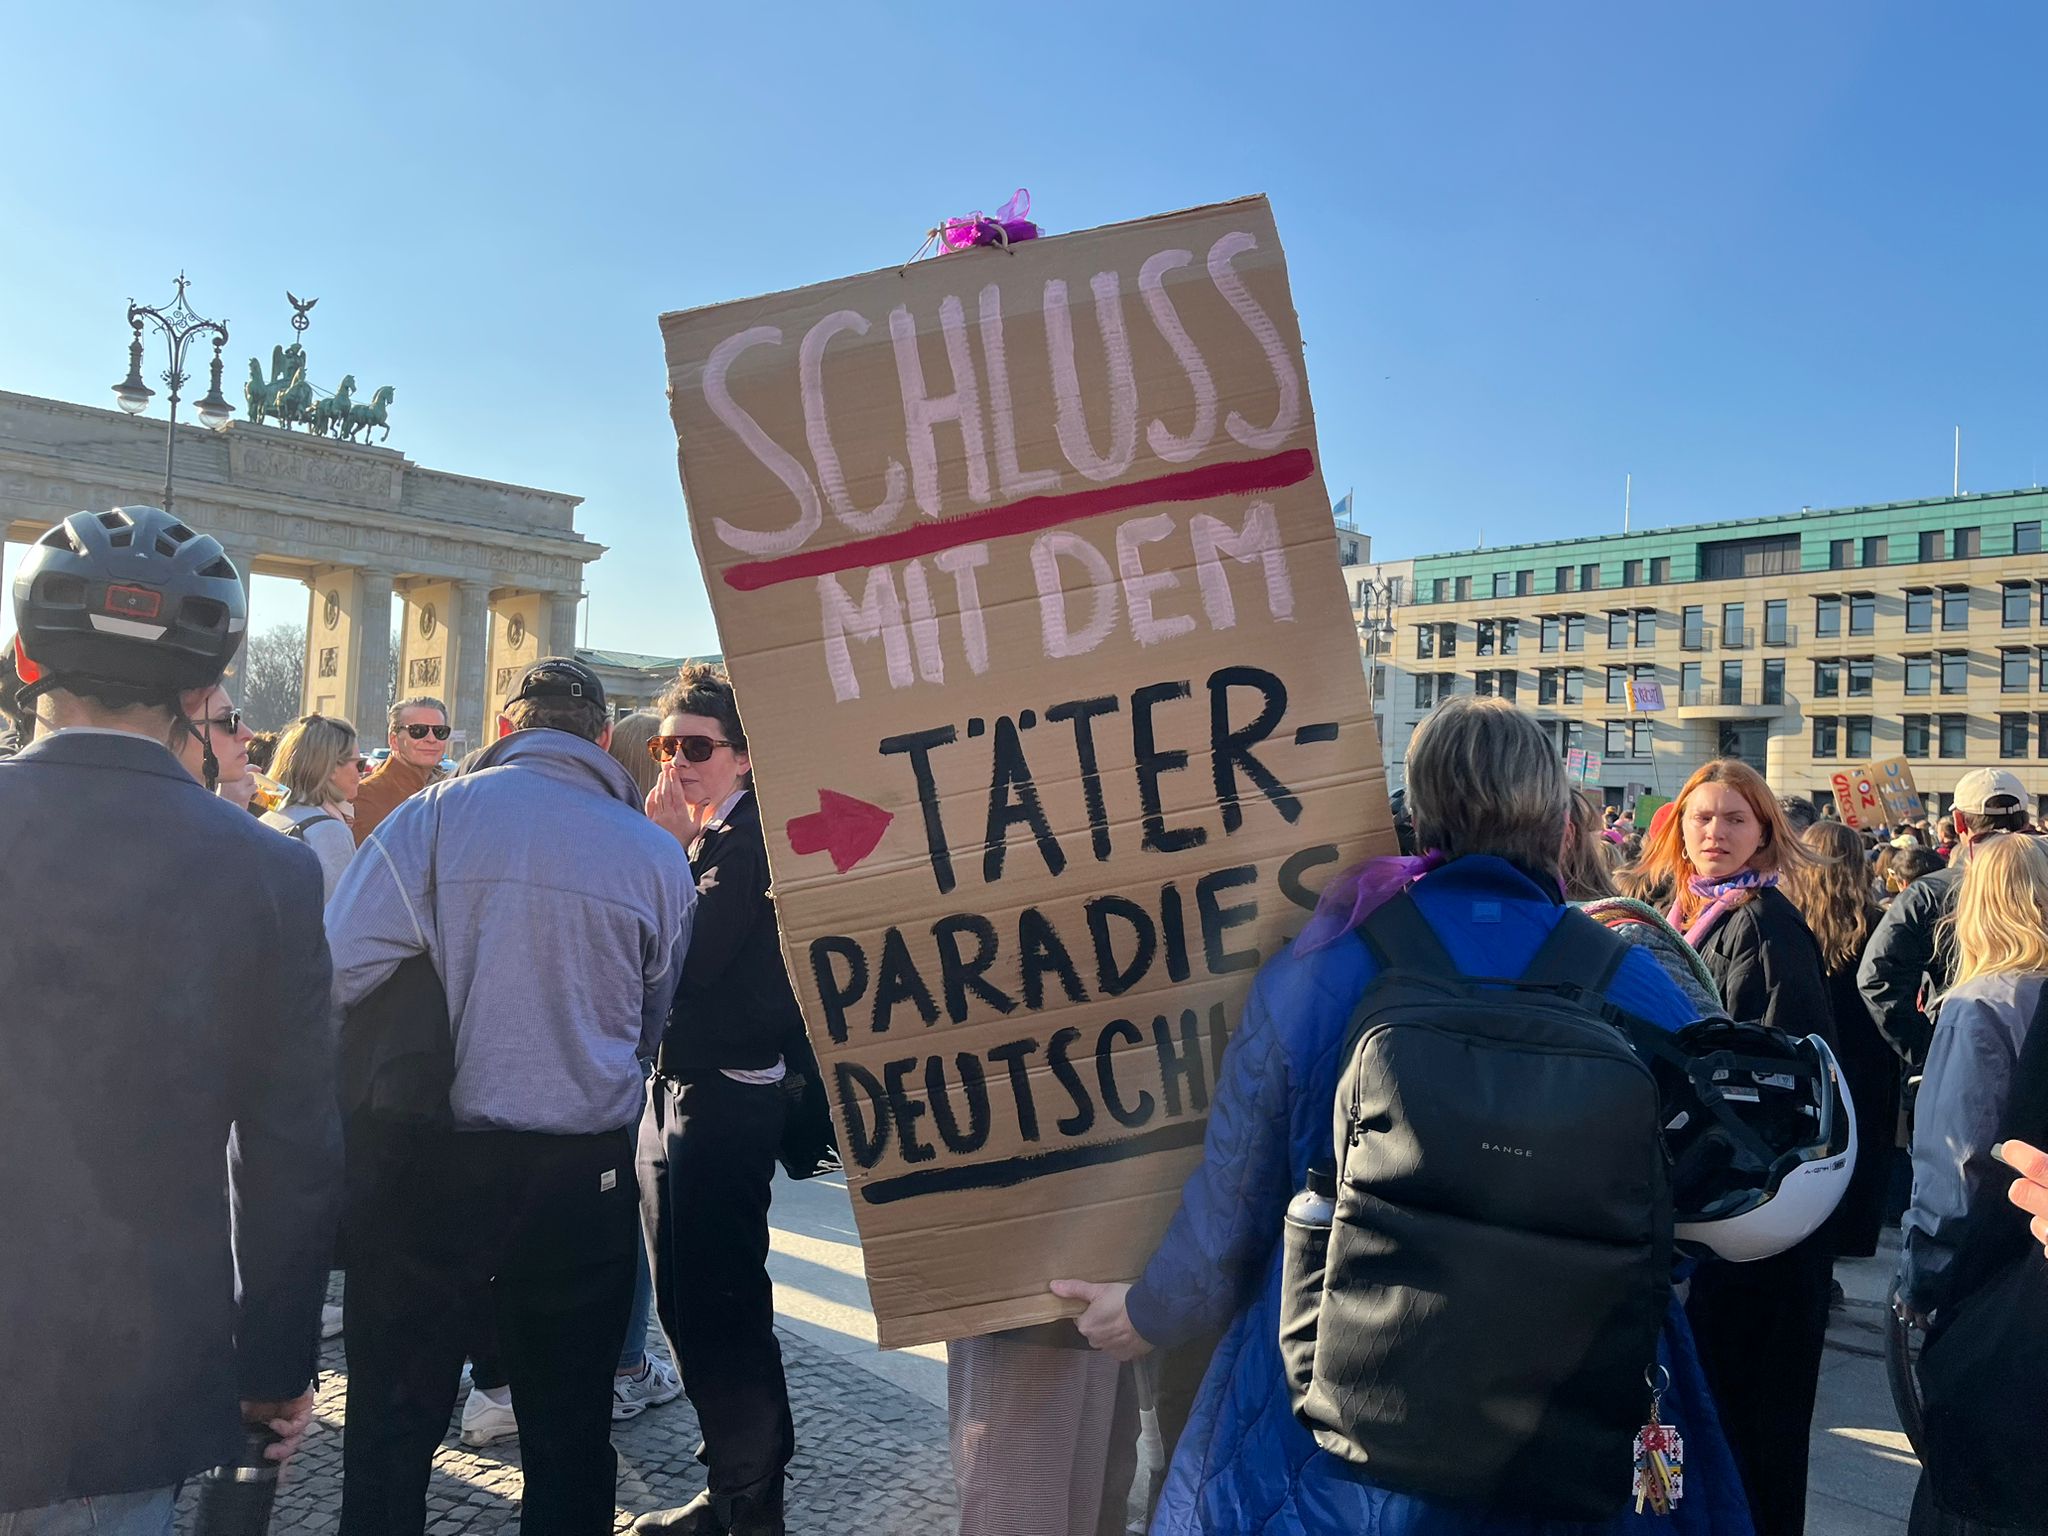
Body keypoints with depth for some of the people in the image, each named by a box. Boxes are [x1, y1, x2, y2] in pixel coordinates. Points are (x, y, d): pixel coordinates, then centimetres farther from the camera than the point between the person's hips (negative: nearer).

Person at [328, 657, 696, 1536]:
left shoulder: (433, 815, -7)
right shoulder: (657, 853, -1)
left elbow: (341, 970, -14)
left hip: (428, 1162, -1)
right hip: (587, 1172, 2)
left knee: (394, 1416, 15)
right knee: (569, 1426, 16)